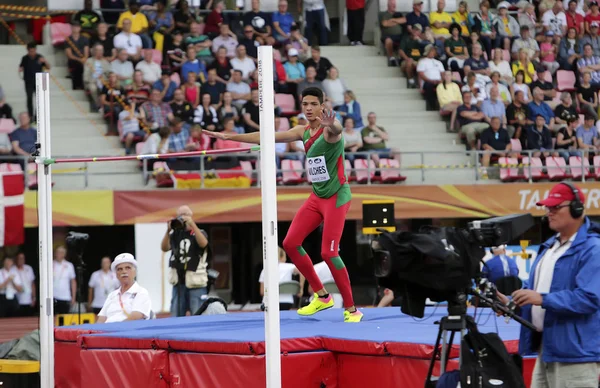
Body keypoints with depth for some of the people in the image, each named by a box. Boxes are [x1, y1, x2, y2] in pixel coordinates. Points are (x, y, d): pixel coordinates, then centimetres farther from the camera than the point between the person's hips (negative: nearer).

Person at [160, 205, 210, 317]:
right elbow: (164, 248, -2)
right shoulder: (175, 234, 10)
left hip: (196, 283, -4)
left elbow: (203, 243, -19)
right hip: (178, 282, 4)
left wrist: (192, 224, -23)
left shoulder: (199, 233, 3)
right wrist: (168, 231, -15)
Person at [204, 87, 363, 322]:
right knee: (291, 243, 2)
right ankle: (322, 297, 13)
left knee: (328, 252, -13)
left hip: (336, 196, -8)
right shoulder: (303, 132, 5)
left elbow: (336, 131, -44)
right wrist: (229, 137, 11)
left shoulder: (329, 130, -17)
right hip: (317, 196, 8)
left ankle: (351, 310, -3)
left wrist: (331, 125, -69)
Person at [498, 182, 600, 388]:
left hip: (575, 353, -10)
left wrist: (543, 299, -27)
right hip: (546, 349, 10)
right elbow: (534, 290, 24)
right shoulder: (549, 246, 18)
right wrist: (512, 302, 5)